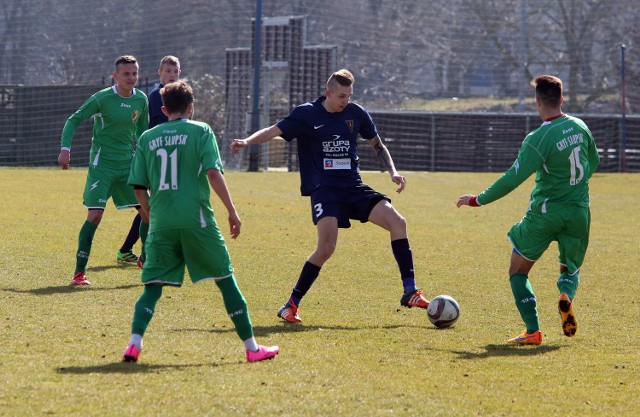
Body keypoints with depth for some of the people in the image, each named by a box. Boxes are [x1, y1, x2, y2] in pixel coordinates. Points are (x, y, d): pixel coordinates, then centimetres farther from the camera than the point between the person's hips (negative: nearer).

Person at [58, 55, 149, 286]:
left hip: (128, 163, 5)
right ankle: (79, 272, -9)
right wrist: (65, 148, -16)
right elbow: (73, 120, -5)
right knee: (95, 214, -13)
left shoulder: (141, 100, 4)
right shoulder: (102, 98, -11)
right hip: (102, 163, -5)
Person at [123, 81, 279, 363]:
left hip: (161, 223, 3)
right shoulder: (200, 131, 2)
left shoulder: (147, 138, 11)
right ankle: (252, 347, 9)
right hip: (195, 218, -3)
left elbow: (139, 187, 10)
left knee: (153, 285, 7)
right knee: (225, 279, 7)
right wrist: (232, 211, -6)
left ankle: (134, 343, -14)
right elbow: (213, 172, -9)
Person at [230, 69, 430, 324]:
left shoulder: (357, 114, 7)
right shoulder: (306, 115, -3)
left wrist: (393, 172, 6)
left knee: (397, 223, -11)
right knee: (326, 247, -22)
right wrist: (247, 142, -27)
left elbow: (377, 145, 20)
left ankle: (410, 292, -3)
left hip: (354, 187, 5)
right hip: (324, 189, -5)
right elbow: (274, 131, -9)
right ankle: (291, 305, -8)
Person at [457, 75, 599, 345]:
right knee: (570, 269, 23)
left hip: (545, 212, -5)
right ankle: (567, 295, -14)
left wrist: (477, 200, -10)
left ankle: (533, 331, -4)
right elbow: (593, 162, 18)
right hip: (579, 211, 5)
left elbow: (512, 179, -19)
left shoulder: (538, 139, -18)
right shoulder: (580, 127, 2)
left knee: (518, 271, 10)